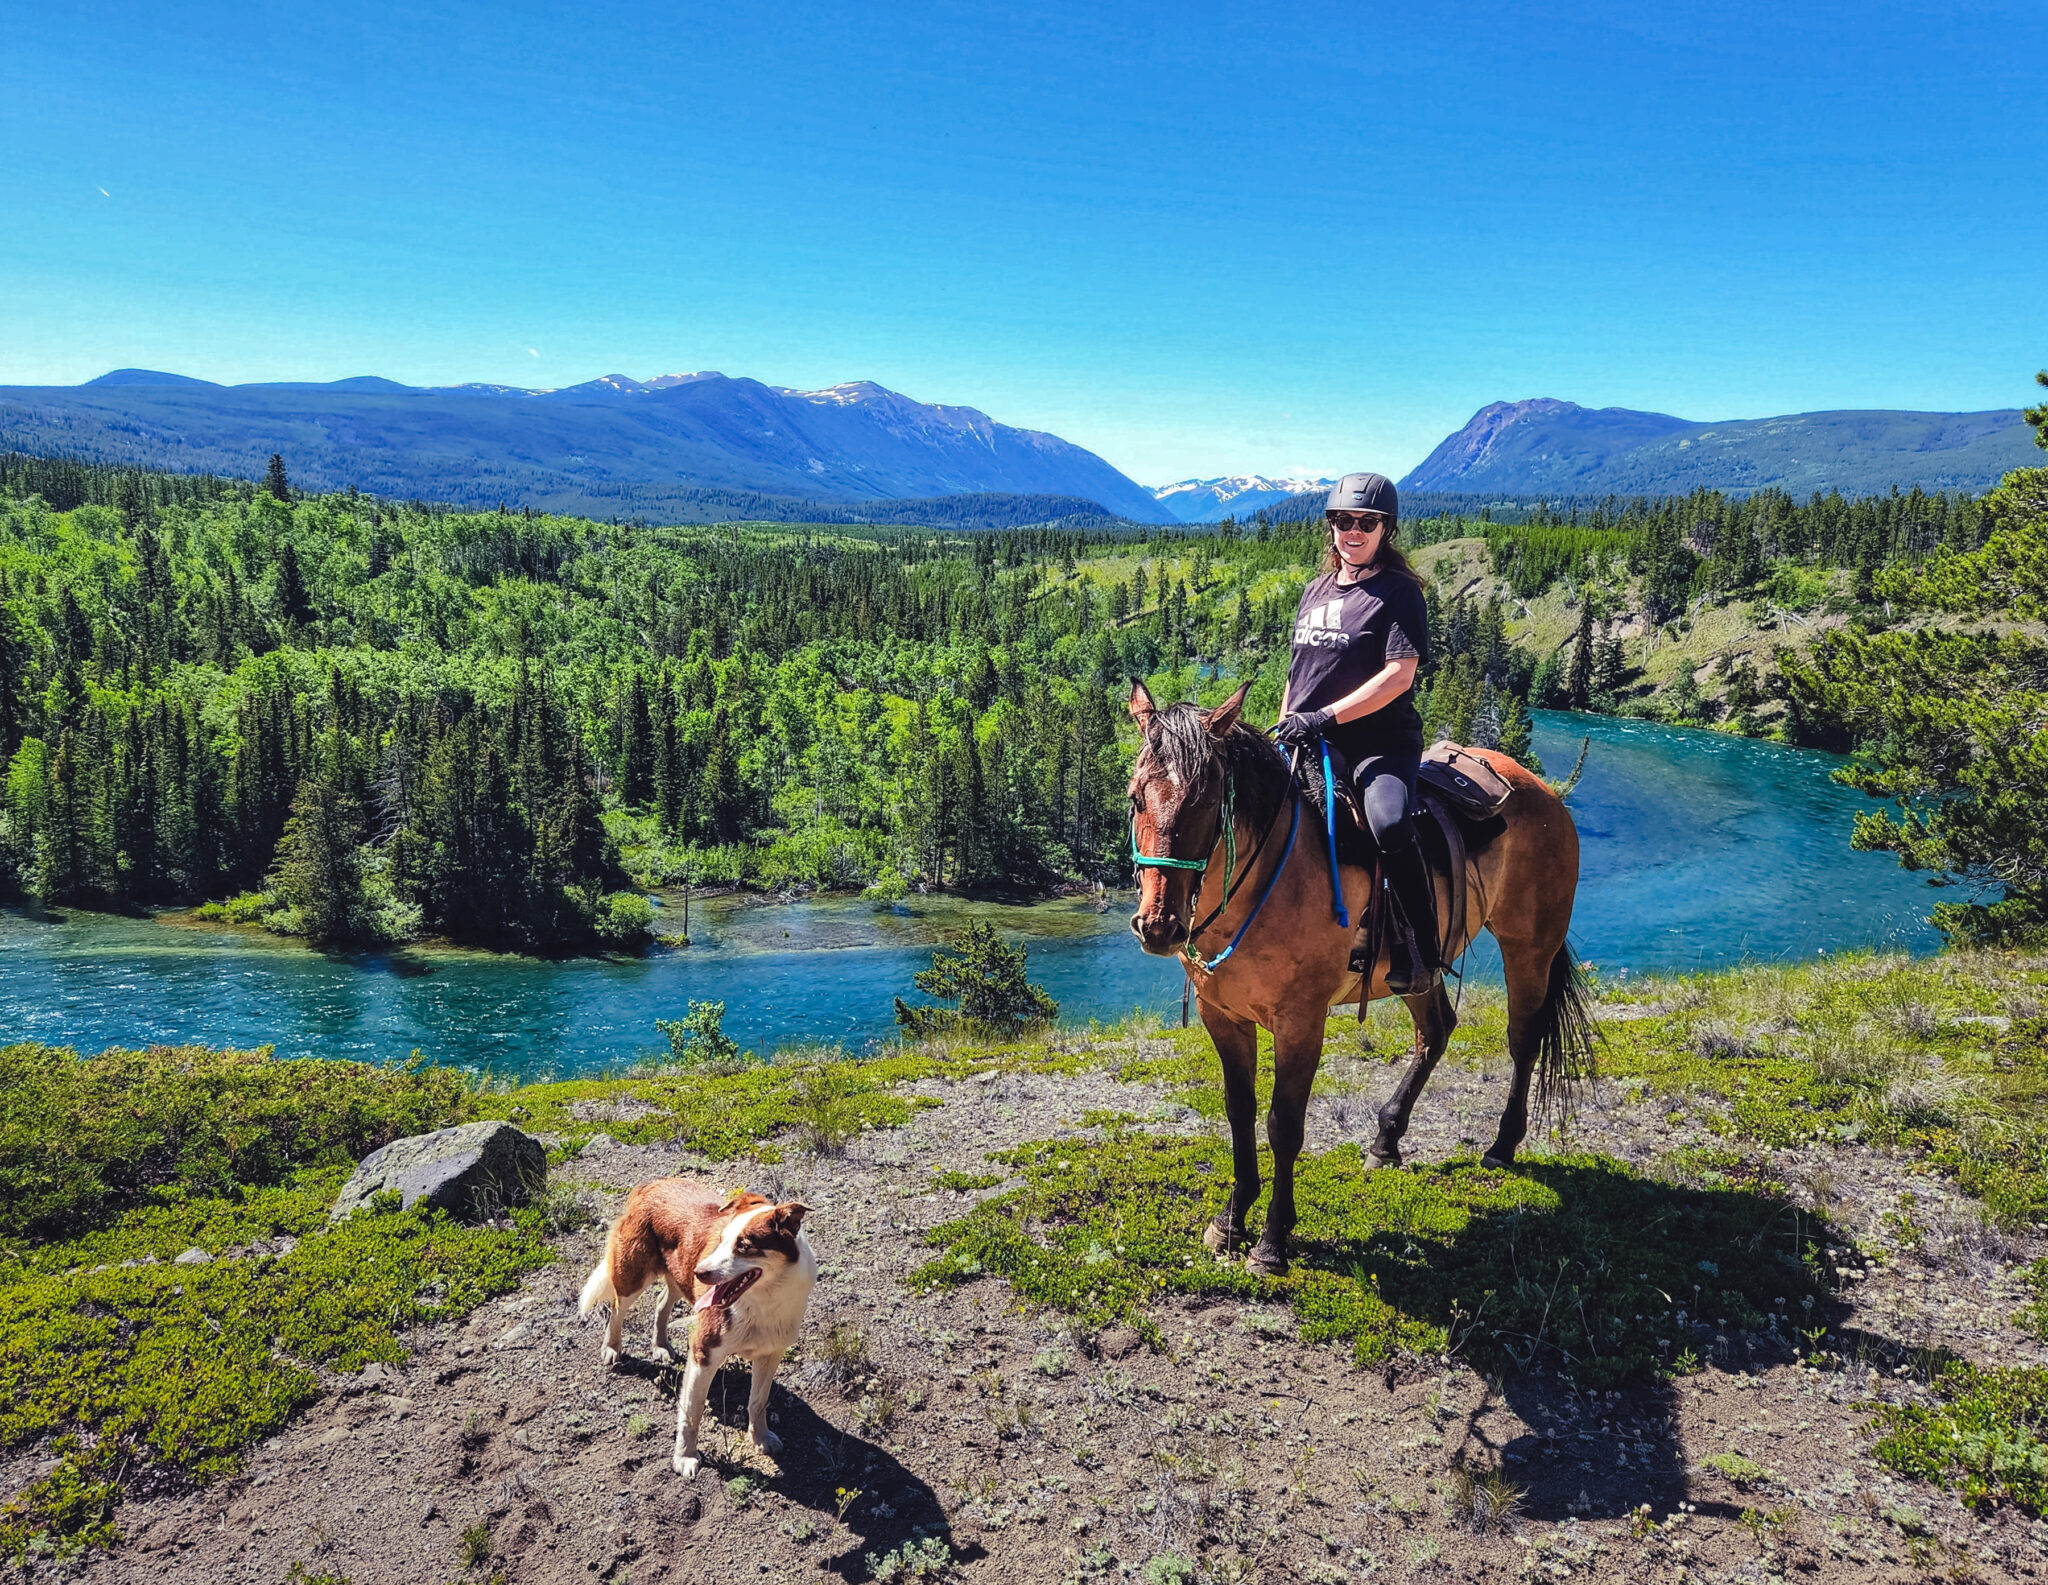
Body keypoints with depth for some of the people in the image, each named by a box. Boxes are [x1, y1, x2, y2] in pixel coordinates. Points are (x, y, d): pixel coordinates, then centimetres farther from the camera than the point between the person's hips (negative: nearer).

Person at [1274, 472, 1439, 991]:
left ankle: (1423, 954, -19)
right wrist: (1284, 729, 16)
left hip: (1380, 742, -7)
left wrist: (1325, 716, -22)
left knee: (1390, 823, -34)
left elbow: (1398, 676, -14)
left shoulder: (1398, 592, -3)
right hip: (1310, 746, 7)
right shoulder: (1316, 590, 18)